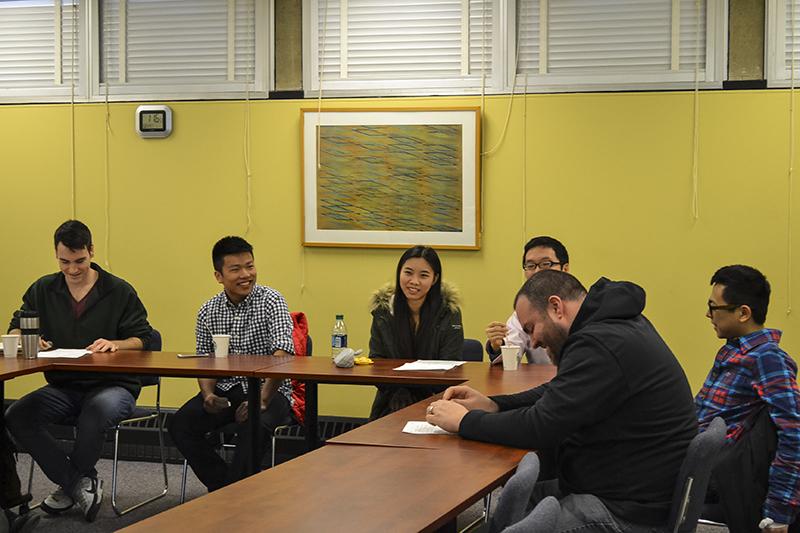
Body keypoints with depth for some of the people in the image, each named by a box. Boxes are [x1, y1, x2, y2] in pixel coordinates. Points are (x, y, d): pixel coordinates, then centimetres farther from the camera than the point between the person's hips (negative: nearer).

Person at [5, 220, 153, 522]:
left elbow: (143, 340, 1)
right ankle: (81, 483, -18)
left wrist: (115, 344, -21)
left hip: (112, 385, -3)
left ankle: (70, 485, -14)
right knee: (17, 417, -26)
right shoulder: (43, 290, 11)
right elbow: (14, 330, 14)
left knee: (98, 410, -40)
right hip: (63, 387, 3)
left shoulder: (119, 292, 2)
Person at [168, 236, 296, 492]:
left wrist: (262, 399, -31)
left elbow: (283, 353, -20)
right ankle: (223, 484, -5)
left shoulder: (271, 301, -7)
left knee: (253, 426, -35)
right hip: (225, 390, 4)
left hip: (267, 389, -4)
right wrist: (208, 394, -12)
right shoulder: (207, 312, 7)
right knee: (180, 424, -18)